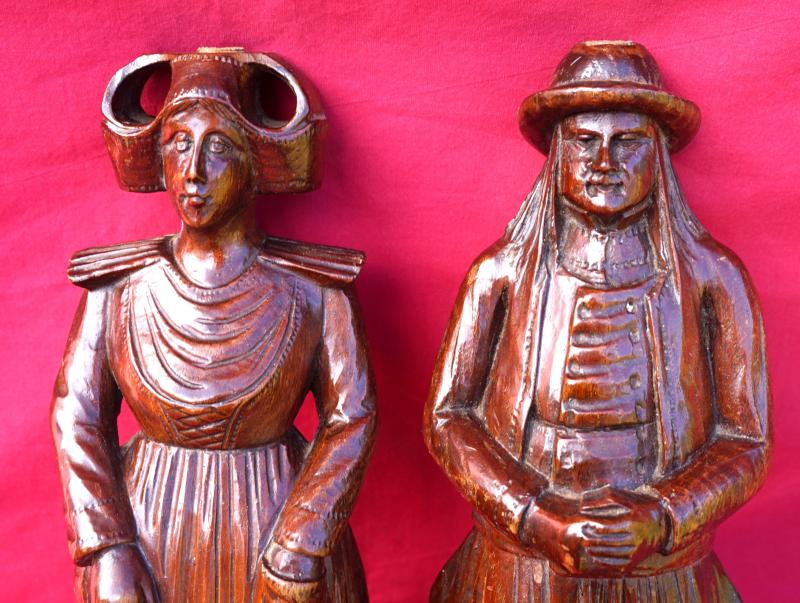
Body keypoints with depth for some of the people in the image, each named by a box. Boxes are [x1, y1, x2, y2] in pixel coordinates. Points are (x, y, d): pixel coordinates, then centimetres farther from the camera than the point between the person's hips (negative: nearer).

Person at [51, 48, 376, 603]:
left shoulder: (316, 286, -11)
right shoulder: (118, 285, -6)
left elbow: (351, 417, -10)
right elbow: (77, 415, -3)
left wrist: (300, 549, -15)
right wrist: (107, 551, -10)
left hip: (277, 527, -1)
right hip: (146, 534, 2)